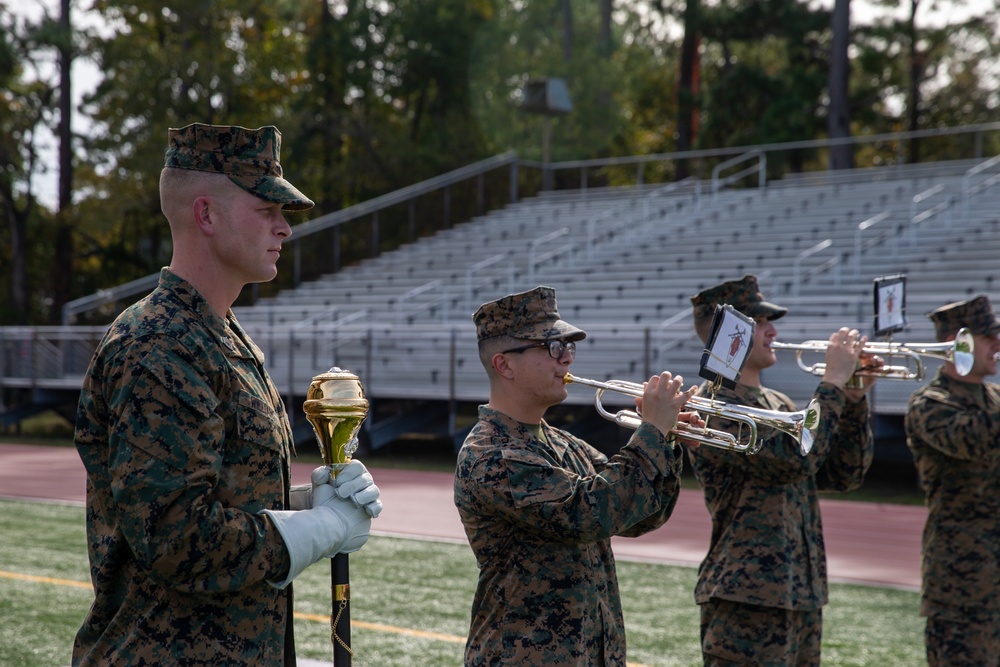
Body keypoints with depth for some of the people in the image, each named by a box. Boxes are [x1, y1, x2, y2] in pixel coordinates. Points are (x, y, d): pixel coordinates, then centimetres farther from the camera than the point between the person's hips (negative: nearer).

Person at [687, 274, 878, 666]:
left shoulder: (776, 403, 16)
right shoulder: (714, 406, -12)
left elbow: (844, 475, 14)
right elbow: (795, 456, -25)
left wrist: (855, 398, 3)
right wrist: (833, 381, -16)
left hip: (802, 596, 9)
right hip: (748, 600, -9)